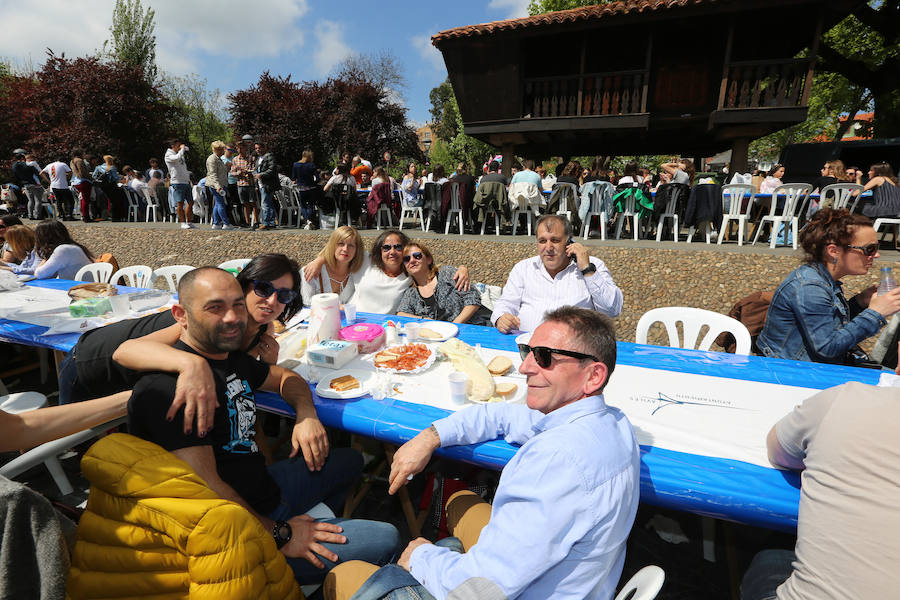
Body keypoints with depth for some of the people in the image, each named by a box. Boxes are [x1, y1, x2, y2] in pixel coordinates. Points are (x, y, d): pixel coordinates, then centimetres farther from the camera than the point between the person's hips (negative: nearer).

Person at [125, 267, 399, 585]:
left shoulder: (230, 356, 6)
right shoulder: (169, 385, -25)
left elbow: (285, 377, 20)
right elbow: (206, 487, -27)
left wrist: (307, 415, -2)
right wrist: (278, 535, -19)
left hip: (266, 486, 10)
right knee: (384, 540, -13)